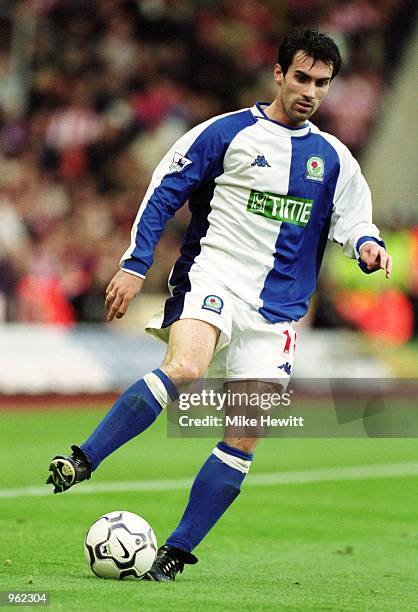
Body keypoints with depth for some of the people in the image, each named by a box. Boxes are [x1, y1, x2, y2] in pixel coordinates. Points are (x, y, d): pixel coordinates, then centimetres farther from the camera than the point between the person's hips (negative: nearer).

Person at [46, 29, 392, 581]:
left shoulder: (334, 158, 13)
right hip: (213, 275, -4)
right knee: (182, 369, -34)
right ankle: (83, 460, -24)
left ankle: (178, 550, 7)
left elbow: (353, 220, 17)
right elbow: (164, 192, 3)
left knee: (245, 440, -3)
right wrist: (135, 265, -5)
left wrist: (367, 246, -8)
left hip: (277, 307, 4)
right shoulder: (228, 132, 2)